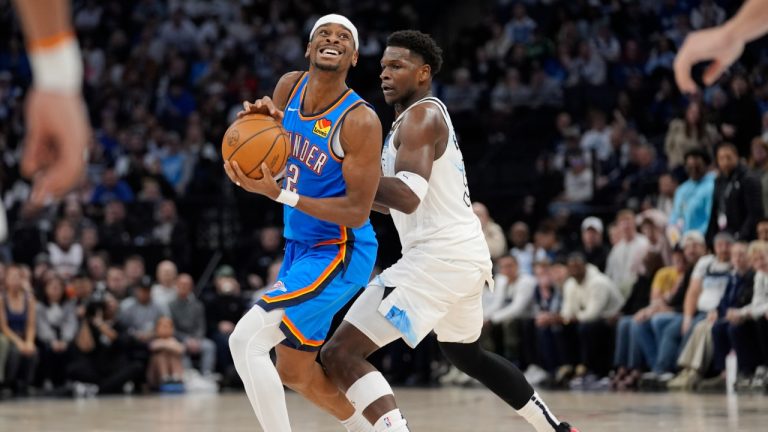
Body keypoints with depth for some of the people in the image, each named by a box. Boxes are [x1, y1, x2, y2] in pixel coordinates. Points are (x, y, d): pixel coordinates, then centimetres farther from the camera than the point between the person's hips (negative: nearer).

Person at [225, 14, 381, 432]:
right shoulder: (290, 87, -1)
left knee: (246, 341, -20)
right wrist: (262, 119, -13)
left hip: (338, 253, -8)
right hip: (300, 247, 8)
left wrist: (278, 193, -30)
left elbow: (358, 212, -22)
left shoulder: (360, 122, -21)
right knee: (296, 373, 19)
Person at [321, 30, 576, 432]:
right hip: (465, 255, 11)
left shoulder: (422, 115, -10)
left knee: (340, 353, -16)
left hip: (438, 257, -11)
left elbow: (408, 197, -25)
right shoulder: (424, 117, 21)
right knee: (466, 353, 36)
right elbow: (400, 202, 27)